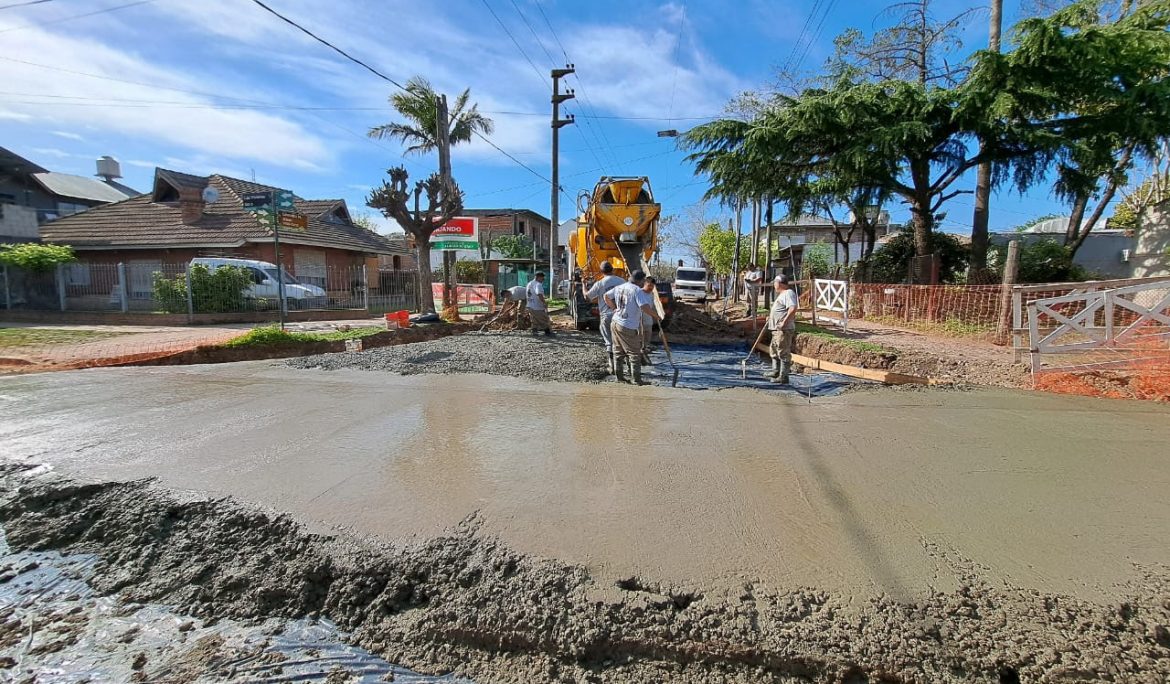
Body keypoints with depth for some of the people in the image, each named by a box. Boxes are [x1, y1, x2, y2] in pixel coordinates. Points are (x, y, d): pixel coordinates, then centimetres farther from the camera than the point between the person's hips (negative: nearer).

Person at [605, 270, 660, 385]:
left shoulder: (619, 287, 8)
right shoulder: (637, 290, -15)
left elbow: (607, 297, 19)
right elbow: (645, 308, -26)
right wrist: (656, 316, -10)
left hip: (615, 323, 8)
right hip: (628, 327, -8)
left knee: (618, 352, 16)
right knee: (635, 354, 3)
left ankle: (619, 377, 23)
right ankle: (637, 380, 7)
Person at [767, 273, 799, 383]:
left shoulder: (788, 293, -14)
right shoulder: (782, 294, 20)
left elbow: (793, 308, -28)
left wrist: (784, 321, -28)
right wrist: (771, 316, 25)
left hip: (784, 329, -11)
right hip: (777, 329, 11)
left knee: (783, 353, -7)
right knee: (774, 349, 22)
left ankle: (783, 377, -3)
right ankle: (776, 371, 34)